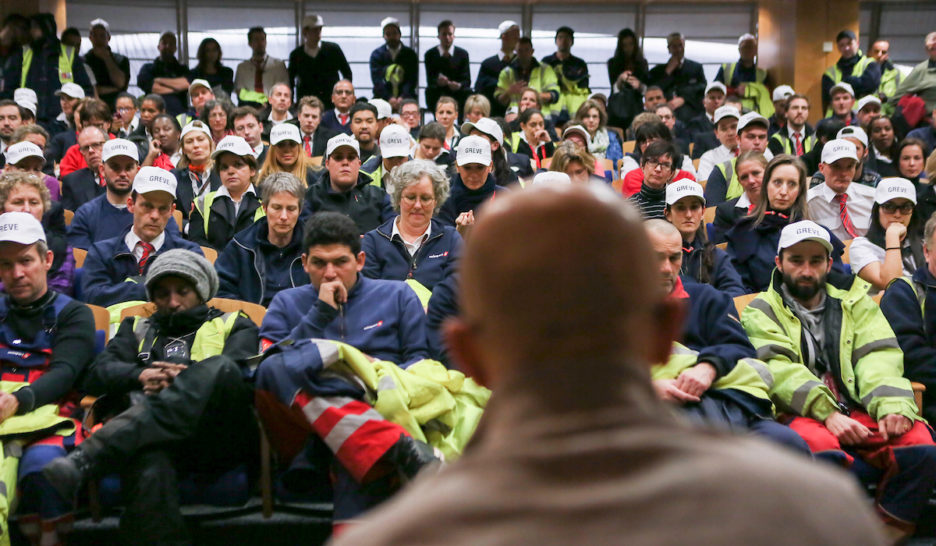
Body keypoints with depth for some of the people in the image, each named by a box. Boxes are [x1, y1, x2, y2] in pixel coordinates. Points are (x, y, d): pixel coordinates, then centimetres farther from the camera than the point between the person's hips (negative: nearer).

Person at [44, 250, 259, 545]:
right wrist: (142, 375, -5)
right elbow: (97, 375, 17)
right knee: (148, 467, -40)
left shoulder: (234, 325, 29)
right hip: (160, 438, 1)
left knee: (220, 368, -37)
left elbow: (243, 371, 7)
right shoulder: (137, 329, 35)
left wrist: (191, 378, -10)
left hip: (221, 438, -1)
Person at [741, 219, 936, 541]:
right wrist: (827, 414, -20)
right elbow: (779, 370, -4)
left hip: (858, 411, 3)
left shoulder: (854, 302, 24)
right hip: (801, 416, -3)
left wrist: (892, 405, -14)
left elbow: (879, 357, 8)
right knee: (819, 445, -38)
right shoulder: (761, 312, 14)